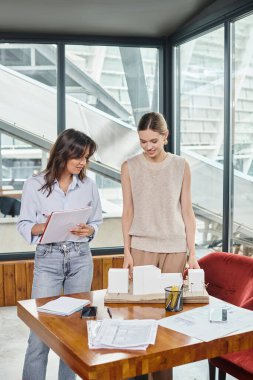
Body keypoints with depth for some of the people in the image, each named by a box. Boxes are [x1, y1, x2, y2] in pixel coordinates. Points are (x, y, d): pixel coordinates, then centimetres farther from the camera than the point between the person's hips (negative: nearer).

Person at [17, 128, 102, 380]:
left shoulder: (88, 185, 3)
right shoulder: (34, 185, -5)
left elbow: (97, 222, 10)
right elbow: (24, 225, -2)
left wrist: (88, 230, -12)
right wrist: (44, 227, -21)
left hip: (80, 258, 3)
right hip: (48, 259, -2)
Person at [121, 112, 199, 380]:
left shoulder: (181, 166, 1)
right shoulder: (129, 167, 0)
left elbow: (187, 211, 3)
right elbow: (128, 212, 2)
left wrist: (192, 253, 0)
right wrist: (126, 252, -2)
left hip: (175, 247, 1)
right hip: (142, 245, 0)